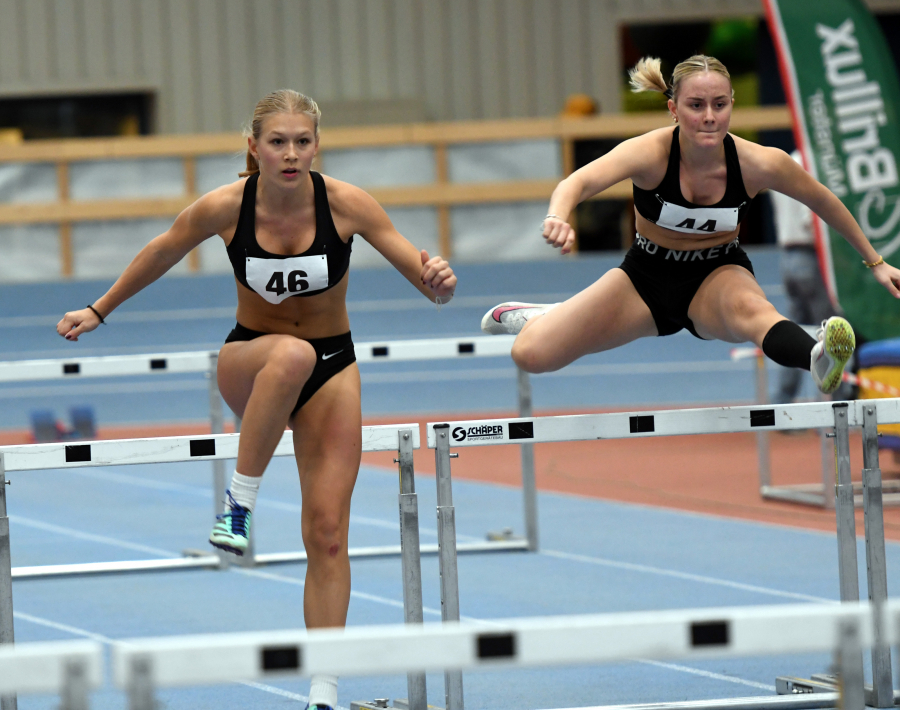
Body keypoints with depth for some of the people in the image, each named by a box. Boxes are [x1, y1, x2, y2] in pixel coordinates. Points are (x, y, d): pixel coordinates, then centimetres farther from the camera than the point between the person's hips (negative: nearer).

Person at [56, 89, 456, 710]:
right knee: (291, 354, -40)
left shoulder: (346, 204, -18)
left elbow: (425, 277, -16)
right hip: (248, 363, -1)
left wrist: (439, 281, -40)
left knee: (328, 532, -6)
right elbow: (160, 254, 3)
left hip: (331, 368, 1)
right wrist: (100, 311, 13)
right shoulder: (224, 208, -17)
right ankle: (240, 503, -30)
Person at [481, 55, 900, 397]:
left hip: (718, 276, -1)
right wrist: (558, 217, -67)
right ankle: (543, 317, 31)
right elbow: (581, 181, -43)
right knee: (531, 354, -8)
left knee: (749, 307, -40)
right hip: (647, 277, 1)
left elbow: (823, 201, 0)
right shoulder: (651, 153, -25)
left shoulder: (759, 164, -19)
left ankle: (819, 362, -73)